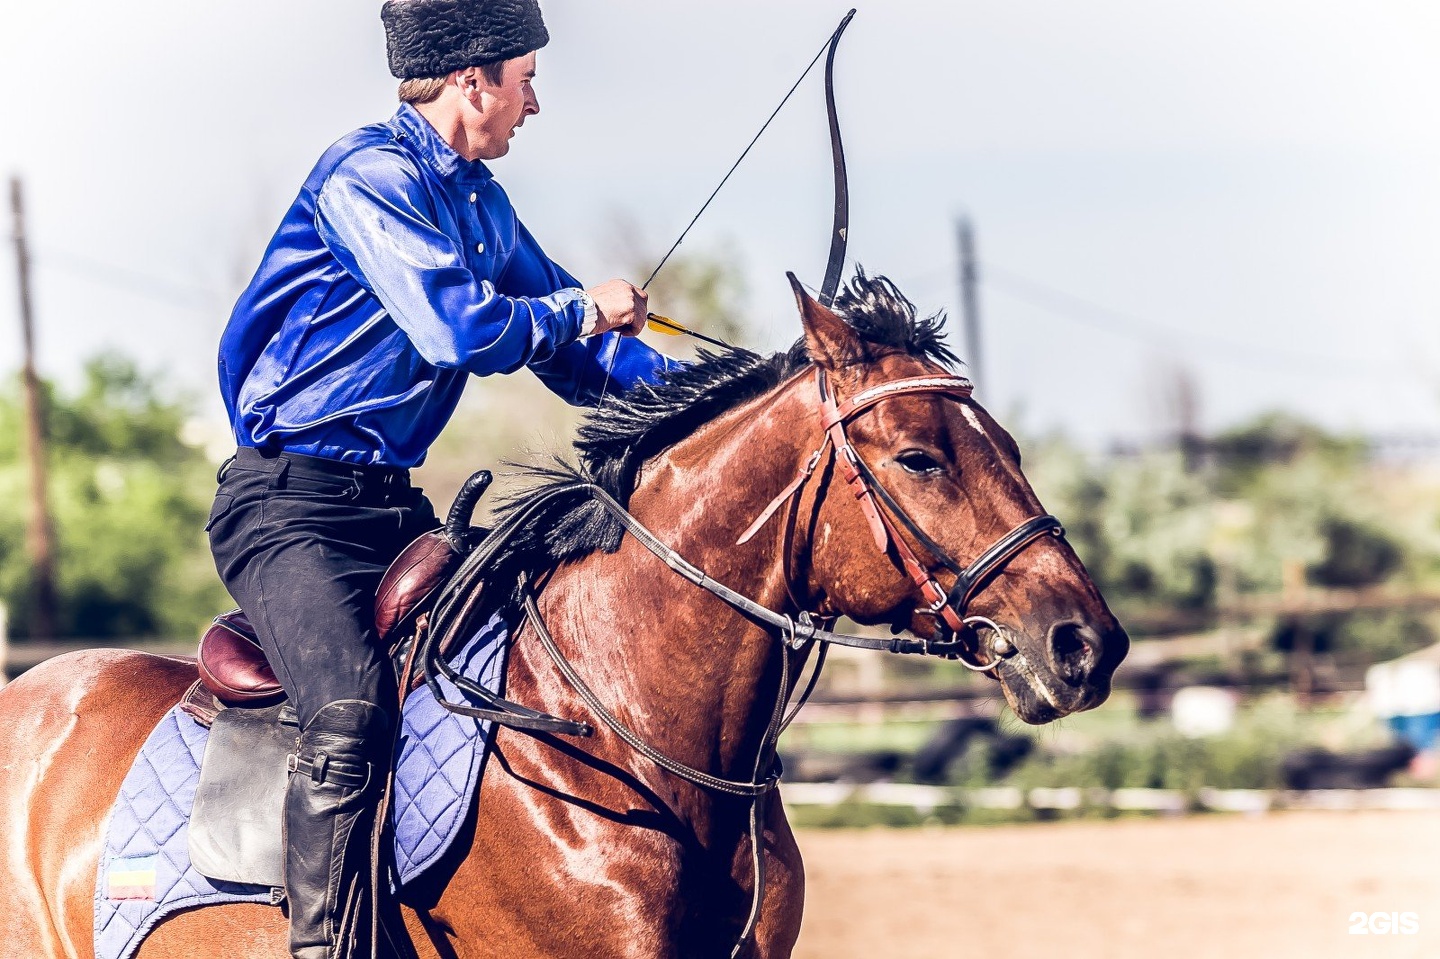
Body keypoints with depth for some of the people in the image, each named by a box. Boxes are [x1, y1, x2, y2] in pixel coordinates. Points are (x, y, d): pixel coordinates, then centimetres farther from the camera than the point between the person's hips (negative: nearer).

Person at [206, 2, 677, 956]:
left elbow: (576, 348, 19)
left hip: (395, 507, 9)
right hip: (290, 506, -9)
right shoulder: (368, 175, -14)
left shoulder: (480, 202, 16)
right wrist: (582, 311, -6)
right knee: (350, 716, -29)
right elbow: (461, 332, -22)